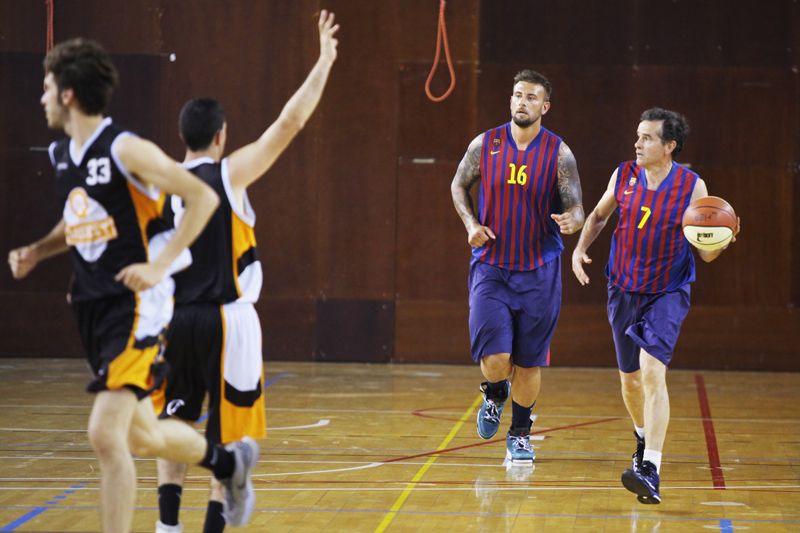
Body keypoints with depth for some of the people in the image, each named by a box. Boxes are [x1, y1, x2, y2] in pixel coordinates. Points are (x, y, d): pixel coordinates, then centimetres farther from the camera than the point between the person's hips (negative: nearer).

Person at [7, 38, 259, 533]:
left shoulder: (125, 149, -15)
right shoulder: (61, 154, 9)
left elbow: (203, 197, -16)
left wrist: (160, 264, -22)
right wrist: (37, 251, 10)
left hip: (136, 302, -9)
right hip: (93, 305, 9)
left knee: (105, 434, -19)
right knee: (142, 435, 19)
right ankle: (229, 461, 45)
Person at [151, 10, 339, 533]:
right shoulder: (231, 173, -8)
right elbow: (289, 124, -10)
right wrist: (325, 62, -5)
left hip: (177, 319, 4)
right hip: (225, 319, -4)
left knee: (174, 427, 16)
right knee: (232, 432, 4)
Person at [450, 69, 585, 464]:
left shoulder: (559, 154, -5)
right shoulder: (485, 144, -2)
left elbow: (576, 208, -6)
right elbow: (459, 185, 13)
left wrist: (571, 221, -30)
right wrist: (471, 224, -3)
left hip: (538, 271, 0)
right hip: (491, 267, 0)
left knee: (530, 361, 6)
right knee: (494, 358, -11)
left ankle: (520, 434, 26)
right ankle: (495, 395, 24)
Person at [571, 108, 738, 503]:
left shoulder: (692, 187, -13)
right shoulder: (624, 175, -4)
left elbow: (707, 254, -8)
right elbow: (600, 215, 16)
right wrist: (580, 248, 1)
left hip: (668, 293, -4)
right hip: (624, 290, 4)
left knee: (652, 371, -22)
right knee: (629, 377, 15)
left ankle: (650, 470, -29)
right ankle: (644, 440, 45)